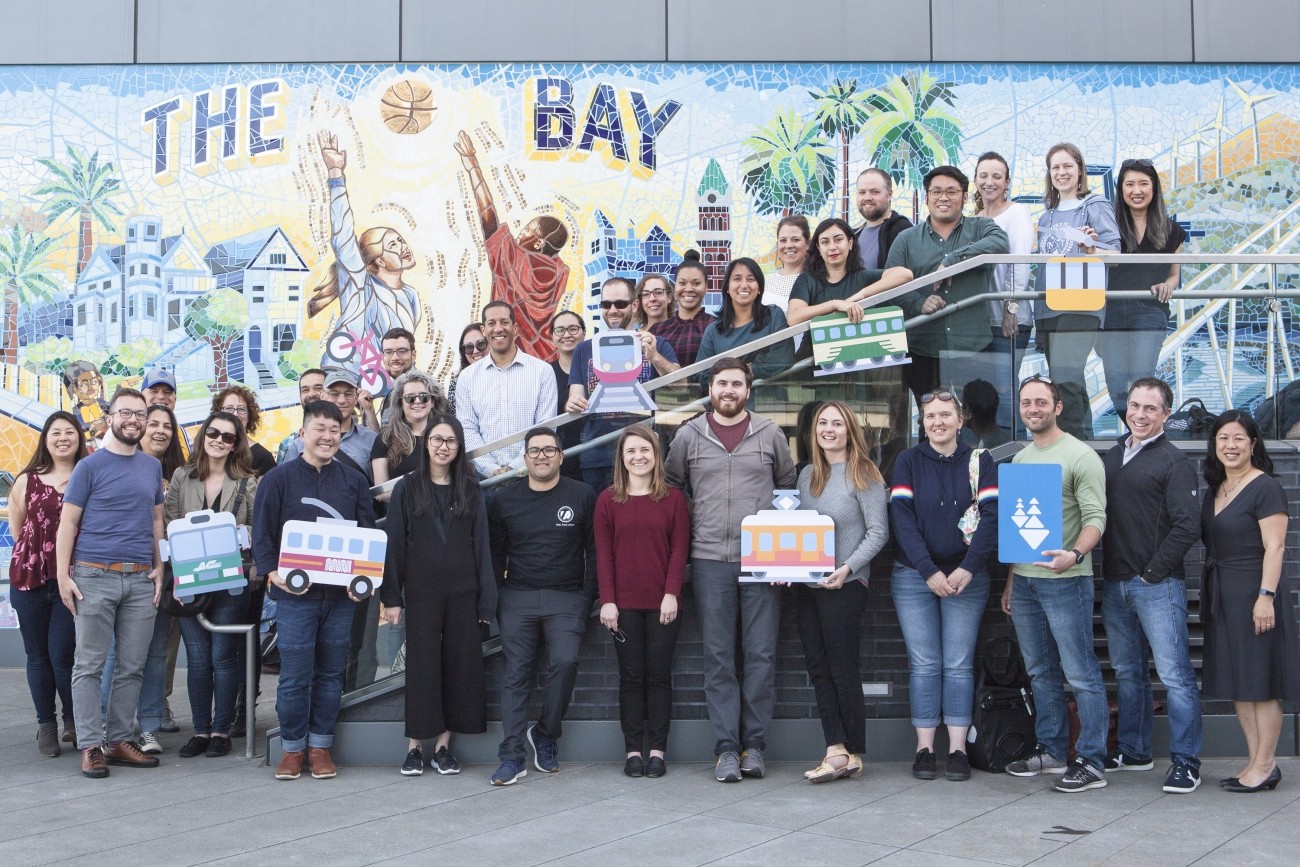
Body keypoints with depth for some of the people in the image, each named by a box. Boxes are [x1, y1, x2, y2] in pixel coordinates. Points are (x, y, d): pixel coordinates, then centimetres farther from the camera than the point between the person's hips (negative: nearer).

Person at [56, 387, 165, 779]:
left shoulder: (153, 467, 14)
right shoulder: (90, 466, 0)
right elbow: (67, 523, -1)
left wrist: (159, 567, 6)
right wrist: (63, 575, -9)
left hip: (140, 581, 4)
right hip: (94, 577, -4)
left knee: (131, 667, 6)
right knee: (89, 665, -1)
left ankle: (119, 741, 15)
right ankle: (90, 746, 3)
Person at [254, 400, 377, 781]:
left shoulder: (354, 481, 10)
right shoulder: (278, 479, 2)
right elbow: (262, 534, 0)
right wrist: (274, 574, -15)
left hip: (341, 595, 3)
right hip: (295, 594, -3)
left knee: (331, 674, 8)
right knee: (294, 675, 0)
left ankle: (320, 746, 19)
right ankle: (292, 748, 14)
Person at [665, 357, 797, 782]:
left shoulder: (770, 434, 7)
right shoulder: (688, 435, 7)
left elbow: (789, 487, 14)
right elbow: (670, 486, 16)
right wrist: (688, 529, 7)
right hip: (709, 560, 0)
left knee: (761, 653, 1)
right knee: (718, 657, 2)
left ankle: (754, 744, 11)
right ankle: (727, 748, 7)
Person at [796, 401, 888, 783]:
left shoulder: (864, 475, -6)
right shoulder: (807, 475, 13)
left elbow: (878, 532, -9)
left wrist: (847, 568, -19)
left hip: (844, 584, -7)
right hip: (806, 585, 7)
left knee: (843, 669, -2)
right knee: (818, 668, 4)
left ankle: (854, 753, 9)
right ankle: (836, 749, 6)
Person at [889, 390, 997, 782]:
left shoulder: (979, 461, 4)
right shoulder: (908, 462, 3)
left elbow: (992, 515, -5)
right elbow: (902, 518, -5)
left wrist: (967, 569, -15)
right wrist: (929, 572, -14)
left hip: (966, 576, 0)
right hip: (914, 576, 0)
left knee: (959, 664, 2)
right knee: (923, 664, 2)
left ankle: (958, 749, 8)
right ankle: (924, 748, 8)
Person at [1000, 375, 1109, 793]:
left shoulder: (1080, 456, -8)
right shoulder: (1019, 459, 15)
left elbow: (1096, 518, -14)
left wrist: (1074, 554, -32)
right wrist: (1010, 581, 19)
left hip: (1064, 581, -8)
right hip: (1023, 581, 8)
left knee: (1081, 675, -4)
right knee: (1041, 673, 15)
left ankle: (1092, 763, 1)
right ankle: (1051, 751, 25)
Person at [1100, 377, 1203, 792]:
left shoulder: (1174, 462, -4)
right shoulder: (1111, 457, 14)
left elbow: (1187, 527, -11)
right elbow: (1098, 517, 18)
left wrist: (1152, 573, -11)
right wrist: (1108, 573, 6)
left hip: (1158, 585, -6)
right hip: (1115, 584, 7)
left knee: (1175, 674, -4)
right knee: (1127, 672, 14)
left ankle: (1185, 762, 2)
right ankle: (1134, 751, 25)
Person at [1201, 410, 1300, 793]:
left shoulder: (1265, 488, -9)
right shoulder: (1214, 490, 14)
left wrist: (1266, 596, -21)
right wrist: (1211, 594, 13)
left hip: (1254, 593, -8)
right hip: (1222, 596, 8)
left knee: (1260, 681, -2)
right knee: (1236, 682, 10)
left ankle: (1266, 766, 6)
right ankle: (1254, 761, 18)